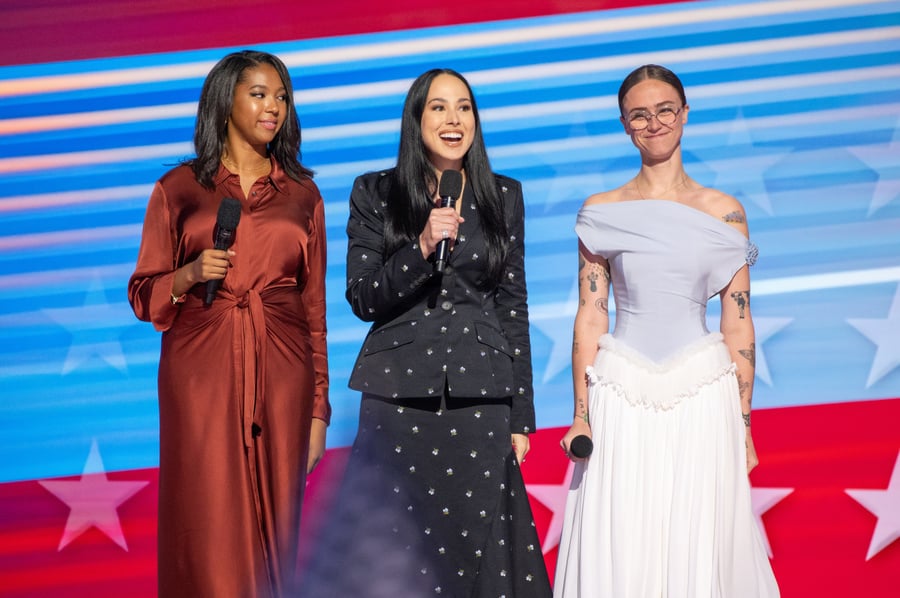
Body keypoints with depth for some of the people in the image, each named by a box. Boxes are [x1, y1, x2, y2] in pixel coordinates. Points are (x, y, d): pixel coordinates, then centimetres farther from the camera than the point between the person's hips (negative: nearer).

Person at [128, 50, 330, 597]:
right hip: (202, 371, -1)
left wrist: (319, 409, 6)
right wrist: (191, 275, -13)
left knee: (276, 524, 1)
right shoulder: (179, 189, 6)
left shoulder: (303, 194, 11)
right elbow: (144, 294, 8)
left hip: (282, 372, 2)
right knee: (210, 530, -3)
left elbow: (315, 306, 11)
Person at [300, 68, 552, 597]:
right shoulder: (375, 194, 4)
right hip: (400, 395, -1)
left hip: (480, 399, 1)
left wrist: (521, 417, 6)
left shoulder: (505, 197, 9)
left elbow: (514, 306, 9)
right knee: (399, 553, 0)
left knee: (478, 545, 1)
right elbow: (362, 300, -1)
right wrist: (422, 249, -17)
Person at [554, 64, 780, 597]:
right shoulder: (600, 213, 4)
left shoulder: (724, 212, 4)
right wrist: (582, 416, -2)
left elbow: (738, 324, 4)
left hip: (702, 398, 0)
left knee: (701, 552, 4)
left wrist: (743, 424, 2)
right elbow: (590, 318, 3)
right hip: (621, 400, 0)